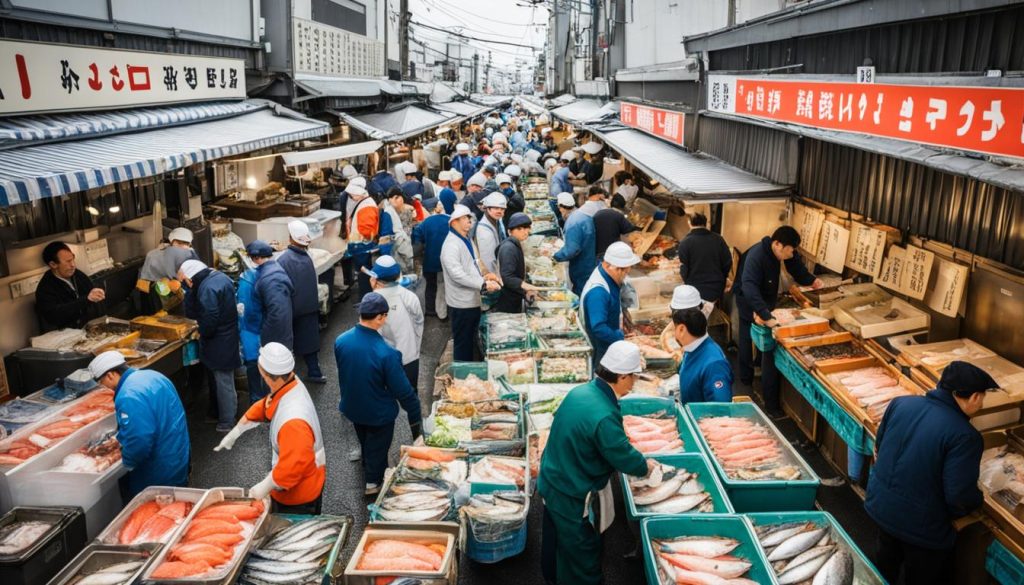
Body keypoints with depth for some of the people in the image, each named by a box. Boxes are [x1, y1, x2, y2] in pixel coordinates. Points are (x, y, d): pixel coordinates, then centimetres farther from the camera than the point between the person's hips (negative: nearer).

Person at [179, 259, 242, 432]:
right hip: (226, 339, 10)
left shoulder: (208, 287, -23)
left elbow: (210, 320, -28)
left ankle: (227, 421, 13)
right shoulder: (219, 277, 8)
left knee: (223, 383, 2)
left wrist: (202, 332, -8)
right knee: (217, 379, 22)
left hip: (219, 343, -10)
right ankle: (217, 412, 35)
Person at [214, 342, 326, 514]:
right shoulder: (291, 384, -14)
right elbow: (264, 407, 6)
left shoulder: (292, 421, -42)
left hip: (298, 495, -8)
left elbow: (292, 466, -38)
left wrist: (265, 486, -24)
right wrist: (235, 432, 16)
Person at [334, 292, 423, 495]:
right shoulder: (386, 353, -35)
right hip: (379, 412, -5)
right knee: (377, 447, 23)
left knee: (365, 441, 33)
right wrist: (415, 413, -9)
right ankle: (374, 481, 45)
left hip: (352, 406, 5)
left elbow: (344, 374, 0)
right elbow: (402, 390, -25)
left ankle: (368, 470, 58)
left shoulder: (341, 341, -19)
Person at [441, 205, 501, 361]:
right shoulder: (451, 244, -20)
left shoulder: (466, 240, 12)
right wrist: (484, 284, -29)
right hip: (462, 303, -10)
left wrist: (484, 275, 3)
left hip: (472, 300, 10)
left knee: (470, 341, 20)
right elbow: (457, 274, -29)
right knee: (463, 344, 4)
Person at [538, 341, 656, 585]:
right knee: (583, 551, 12)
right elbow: (624, 457, -22)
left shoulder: (580, 391, -7)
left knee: (555, 537, 30)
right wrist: (646, 465, 1)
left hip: (551, 480, 9)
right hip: (571, 496, -9)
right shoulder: (604, 416, -33)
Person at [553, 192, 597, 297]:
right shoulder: (583, 215, 5)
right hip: (590, 264, 9)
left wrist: (555, 257, -17)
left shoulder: (572, 223, -25)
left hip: (581, 270, -9)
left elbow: (572, 250, -30)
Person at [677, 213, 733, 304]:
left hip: (695, 290, -3)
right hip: (717, 289, 3)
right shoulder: (718, 239, 0)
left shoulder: (685, 242, -10)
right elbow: (728, 262, 4)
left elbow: (684, 268, -9)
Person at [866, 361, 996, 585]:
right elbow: (960, 497, -24)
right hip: (921, 526, -5)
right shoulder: (965, 436, -25)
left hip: (880, 505, 6)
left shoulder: (901, 403, -7)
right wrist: (976, 500, -1)